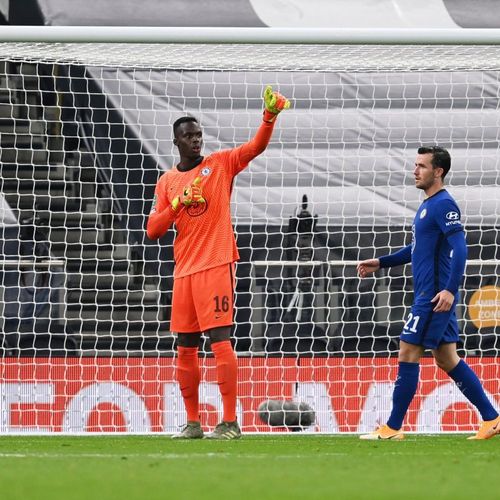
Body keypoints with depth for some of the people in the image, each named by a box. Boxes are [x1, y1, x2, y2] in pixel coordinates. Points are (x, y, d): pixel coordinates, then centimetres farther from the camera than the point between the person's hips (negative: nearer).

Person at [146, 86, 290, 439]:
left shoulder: (220, 164, 3)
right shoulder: (167, 182, 13)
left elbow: (257, 146, -10)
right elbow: (153, 231, 10)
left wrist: (270, 116, -27)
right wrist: (177, 204, -5)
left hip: (216, 264, -5)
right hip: (184, 270, 5)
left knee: (220, 338, -13)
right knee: (185, 348, 6)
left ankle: (230, 422, -13)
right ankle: (193, 423, 15)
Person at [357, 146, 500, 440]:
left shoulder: (444, 205, -13)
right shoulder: (428, 206, 17)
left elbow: (460, 249, -21)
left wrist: (450, 290, -28)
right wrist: (381, 263, 27)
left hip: (435, 297, -10)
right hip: (431, 296, 10)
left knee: (408, 354, -6)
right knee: (447, 359, 11)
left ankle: (393, 428, -2)